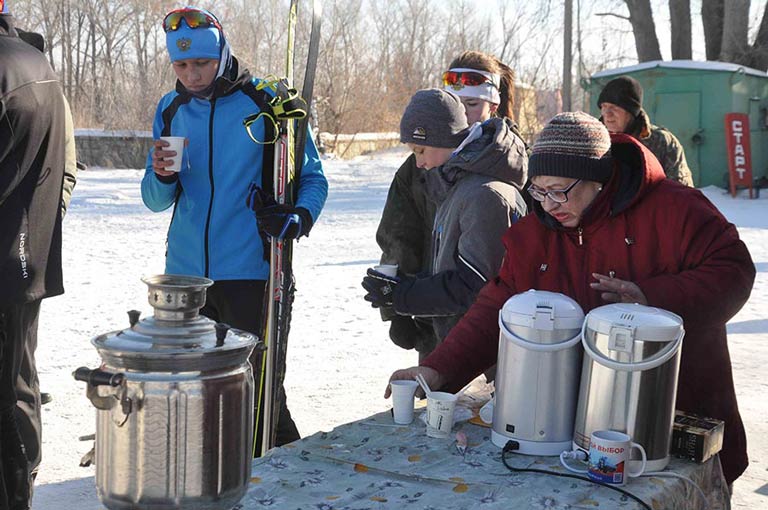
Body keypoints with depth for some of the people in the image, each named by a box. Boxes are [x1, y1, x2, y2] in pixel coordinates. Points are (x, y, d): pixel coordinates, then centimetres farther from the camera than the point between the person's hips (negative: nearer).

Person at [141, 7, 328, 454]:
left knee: (258, 383, -2)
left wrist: (301, 216, -22)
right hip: (185, 272, 5)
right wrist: (162, 177, -12)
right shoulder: (171, 109, 10)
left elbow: (312, 177, 0)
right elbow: (156, 201, 12)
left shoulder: (266, 102, -4)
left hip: (249, 271, -5)